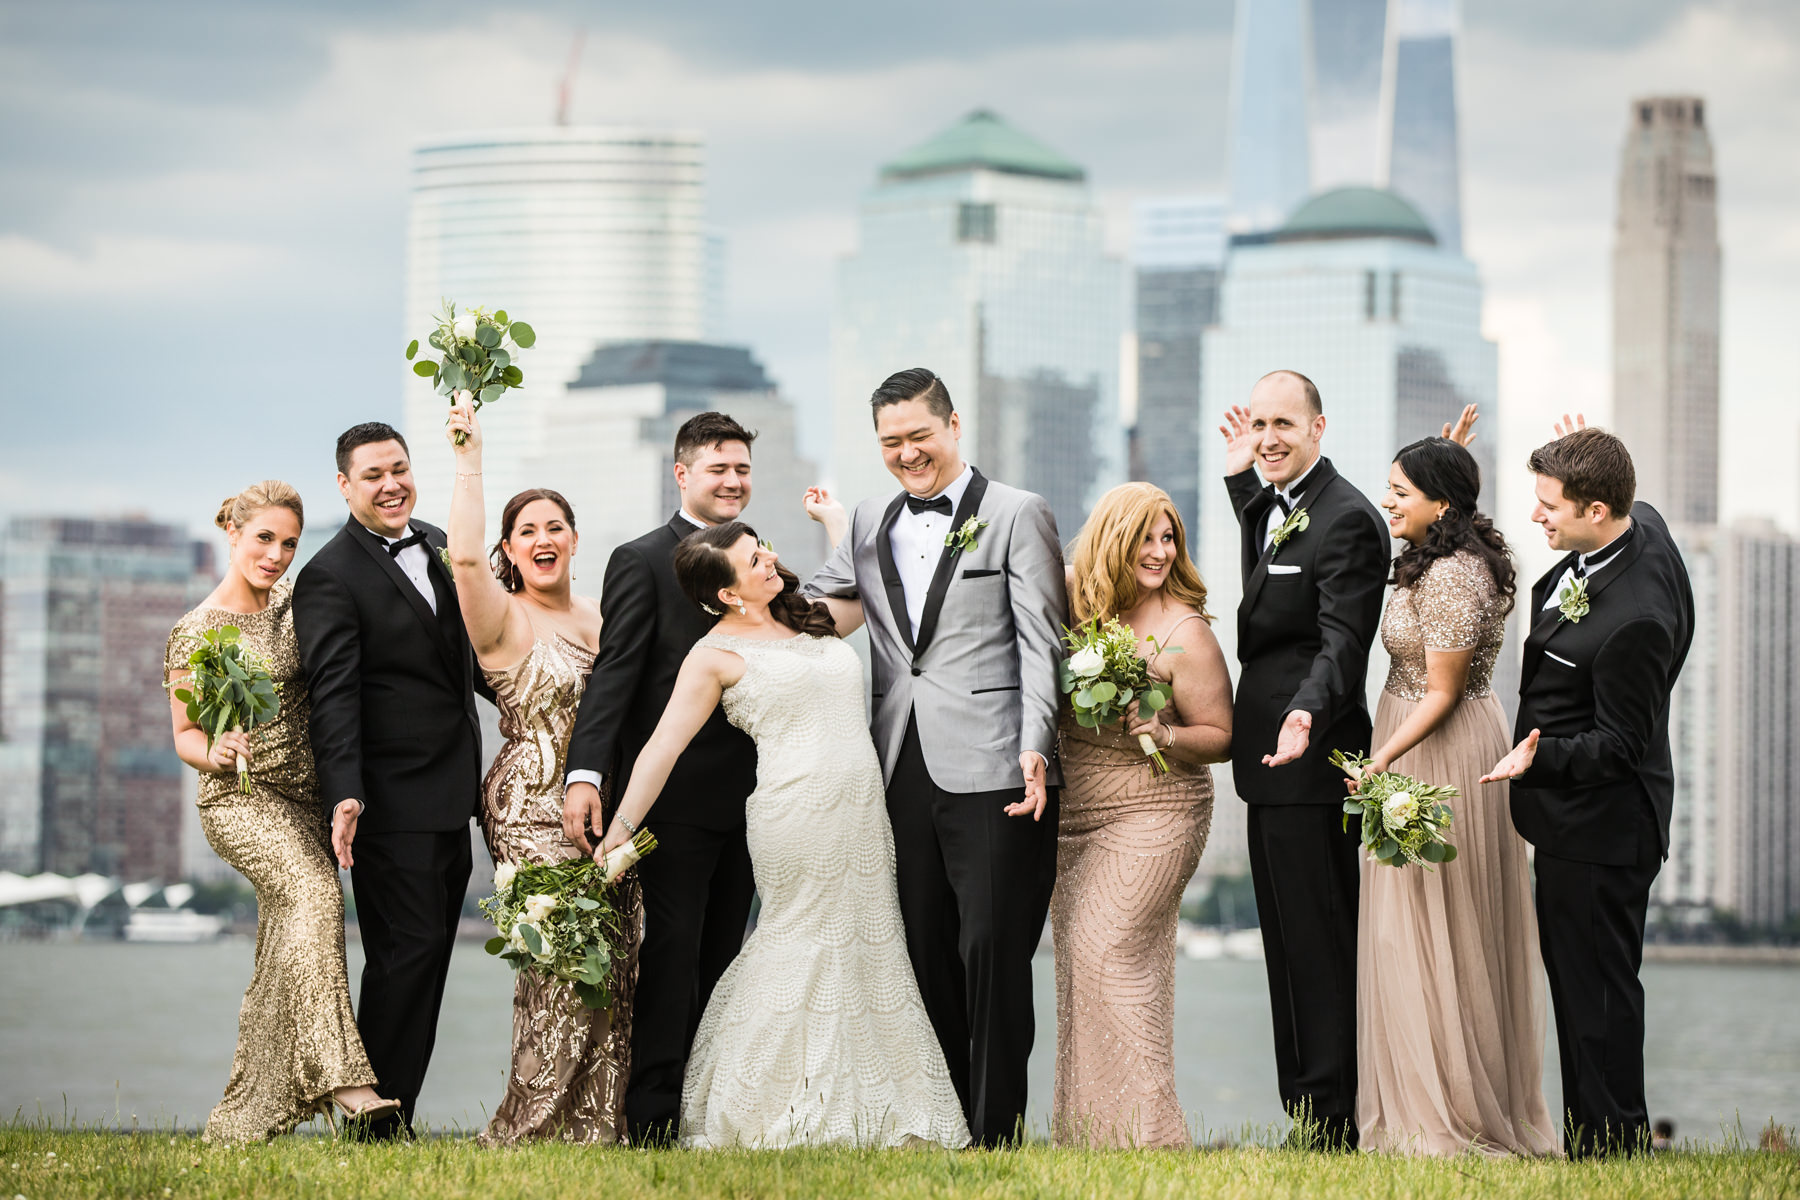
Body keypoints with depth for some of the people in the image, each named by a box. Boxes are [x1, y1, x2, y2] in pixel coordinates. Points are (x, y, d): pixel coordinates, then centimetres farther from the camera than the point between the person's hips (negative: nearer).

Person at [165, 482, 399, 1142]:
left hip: (305, 798, 7)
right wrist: (213, 752, -25)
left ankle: (243, 1120, 11)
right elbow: (184, 735, -4)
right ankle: (336, 1073, -39)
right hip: (241, 799, -7)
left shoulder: (292, 601, 9)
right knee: (314, 892, -31)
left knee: (286, 964, 4)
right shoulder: (195, 632, -6)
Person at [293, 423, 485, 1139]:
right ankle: (380, 1121, -3)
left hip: (449, 796, 8)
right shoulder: (331, 576, -11)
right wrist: (344, 796, -27)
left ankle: (398, 1113, 14)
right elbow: (333, 696, -19)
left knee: (427, 958, 9)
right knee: (406, 951, -9)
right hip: (392, 800, -8)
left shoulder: (437, 547, 13)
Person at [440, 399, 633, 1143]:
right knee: (563, 964, -14)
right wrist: (469, 460, -19)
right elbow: (464, 557, -21)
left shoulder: (601, 618, 16)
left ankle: (598, 1128, 6)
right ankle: (532, 1133, -6)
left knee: (615, 968, 0)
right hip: (533, 810, -6)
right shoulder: (505, 621, -3)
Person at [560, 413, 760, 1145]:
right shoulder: (641, 563, -4)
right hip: (676, 797, -6)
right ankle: (651, 1116, -4)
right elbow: (614, 674, -13)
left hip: (745, 800, 6)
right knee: (671, 953, -6)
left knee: (719, 960, 8)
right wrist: (586, 773, -24)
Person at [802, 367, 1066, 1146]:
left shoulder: (1017, 516, 1)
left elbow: (1041, 644, -6)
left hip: (992, 776, -6)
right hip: (906, 778, 6)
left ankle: (995, 1133, -1)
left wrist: (1034, 749, -16)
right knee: (926, 958, 9)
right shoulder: (869, 525, 17)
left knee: (991, 955, -5)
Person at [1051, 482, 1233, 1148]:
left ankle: (1141, 1126, -9)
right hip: (1072, 815, 6)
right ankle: (1083, 1134, 12)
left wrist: (1165, 736, -24)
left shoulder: (1184, 632, -10)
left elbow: (1221, 737, -6)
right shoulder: (1076, 607, 5)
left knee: (1111, 956, -13)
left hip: (1151, 817, -6)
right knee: (1078, 966, 6)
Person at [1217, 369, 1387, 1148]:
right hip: (1275, 762, 10)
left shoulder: (1346, 519, -15)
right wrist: (1241, 478, 29)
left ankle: (1334, 1125, -5)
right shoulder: (1277, 506, 15)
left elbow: (1342, 642, -24)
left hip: (1308, 760, -10)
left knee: (1316, 944, -7)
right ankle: (1304, 1111, 19)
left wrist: (1307, 713, -41)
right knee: (1291, 945, 13)